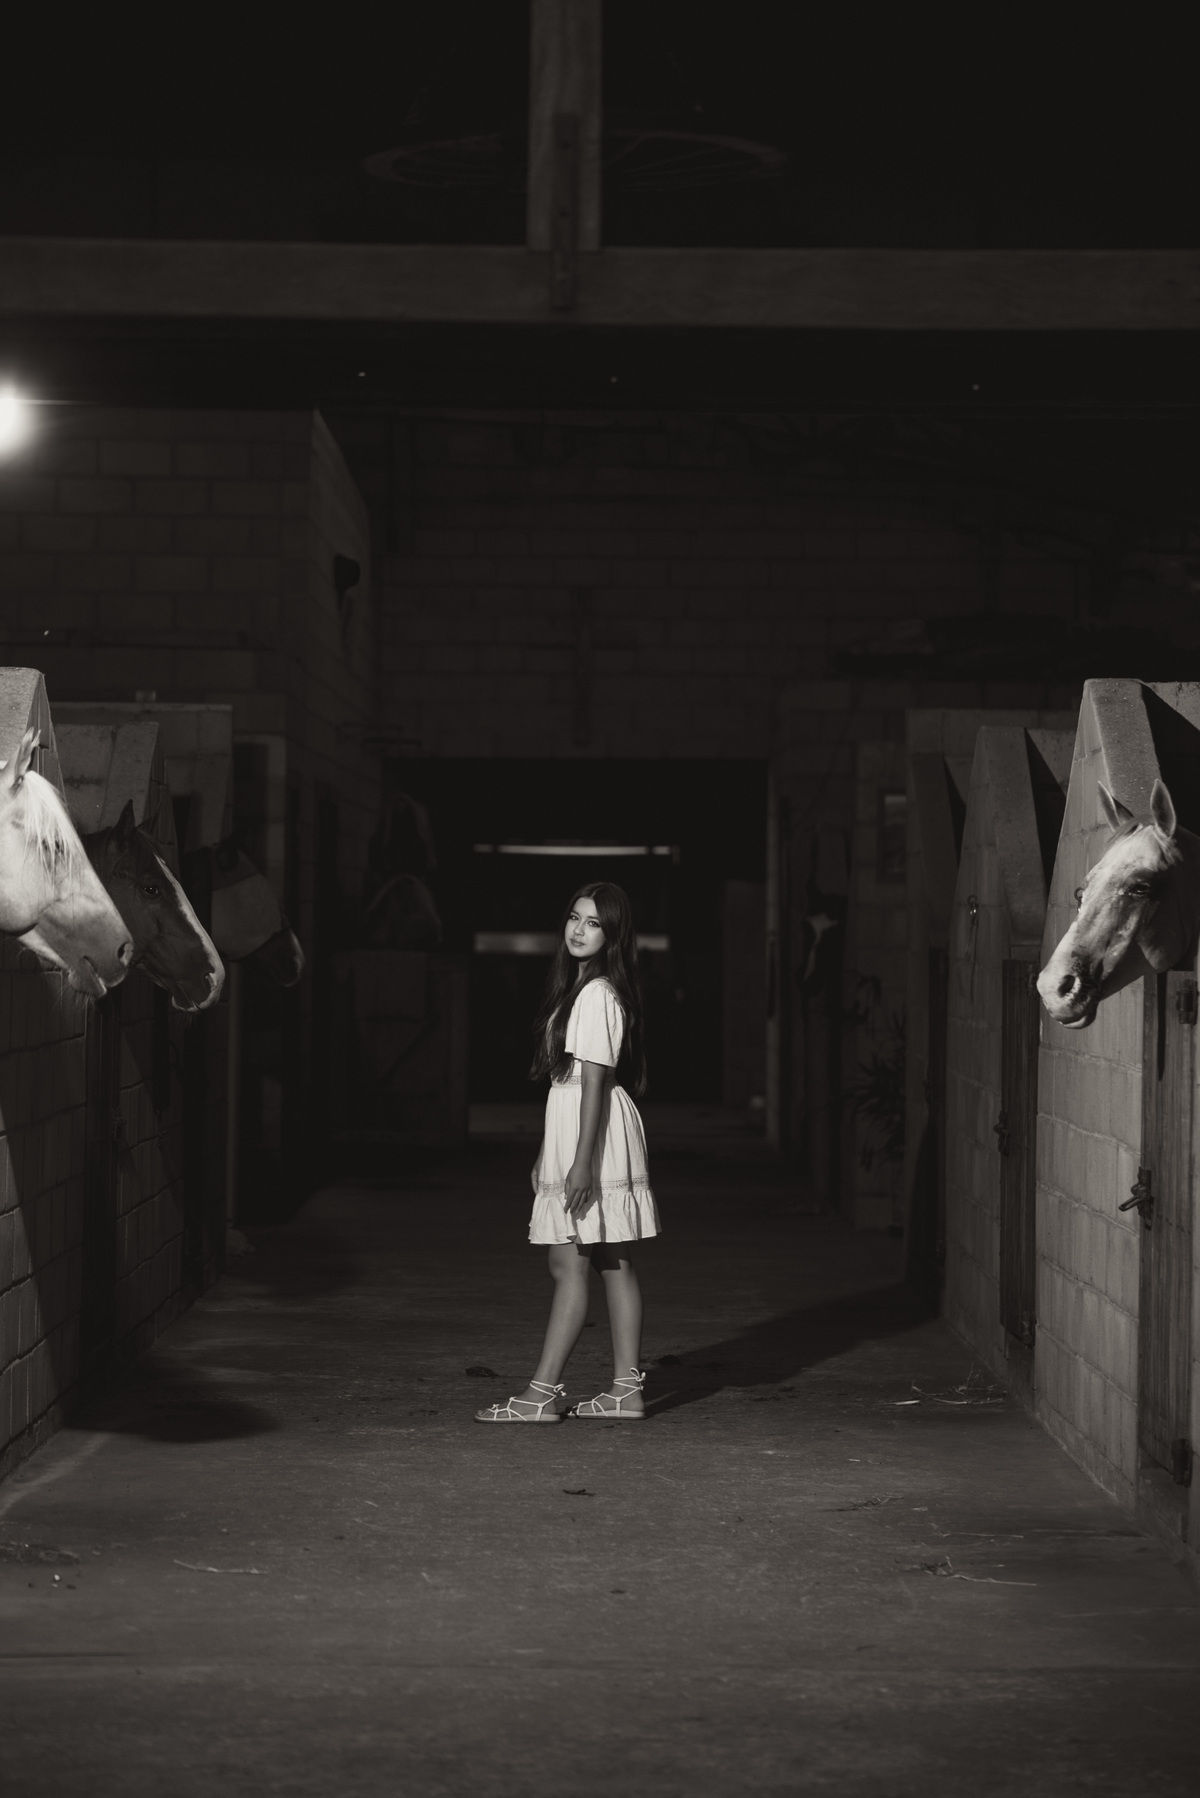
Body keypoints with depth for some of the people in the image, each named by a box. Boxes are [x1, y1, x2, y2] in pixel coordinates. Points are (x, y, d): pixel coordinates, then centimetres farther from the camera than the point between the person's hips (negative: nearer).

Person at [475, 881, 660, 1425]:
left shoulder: (596, 994, -14)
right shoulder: (577, 987, 16)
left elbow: (595, 1081, -18)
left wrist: (583, 1161, -21)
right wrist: (549, 1151, 22)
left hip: (592, 1135, -10)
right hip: (571, 1132, 10)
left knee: (569, 1264, -8)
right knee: (613, 1263, 8)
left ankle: (543, 1392, -6)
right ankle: (626, 1388, 10)